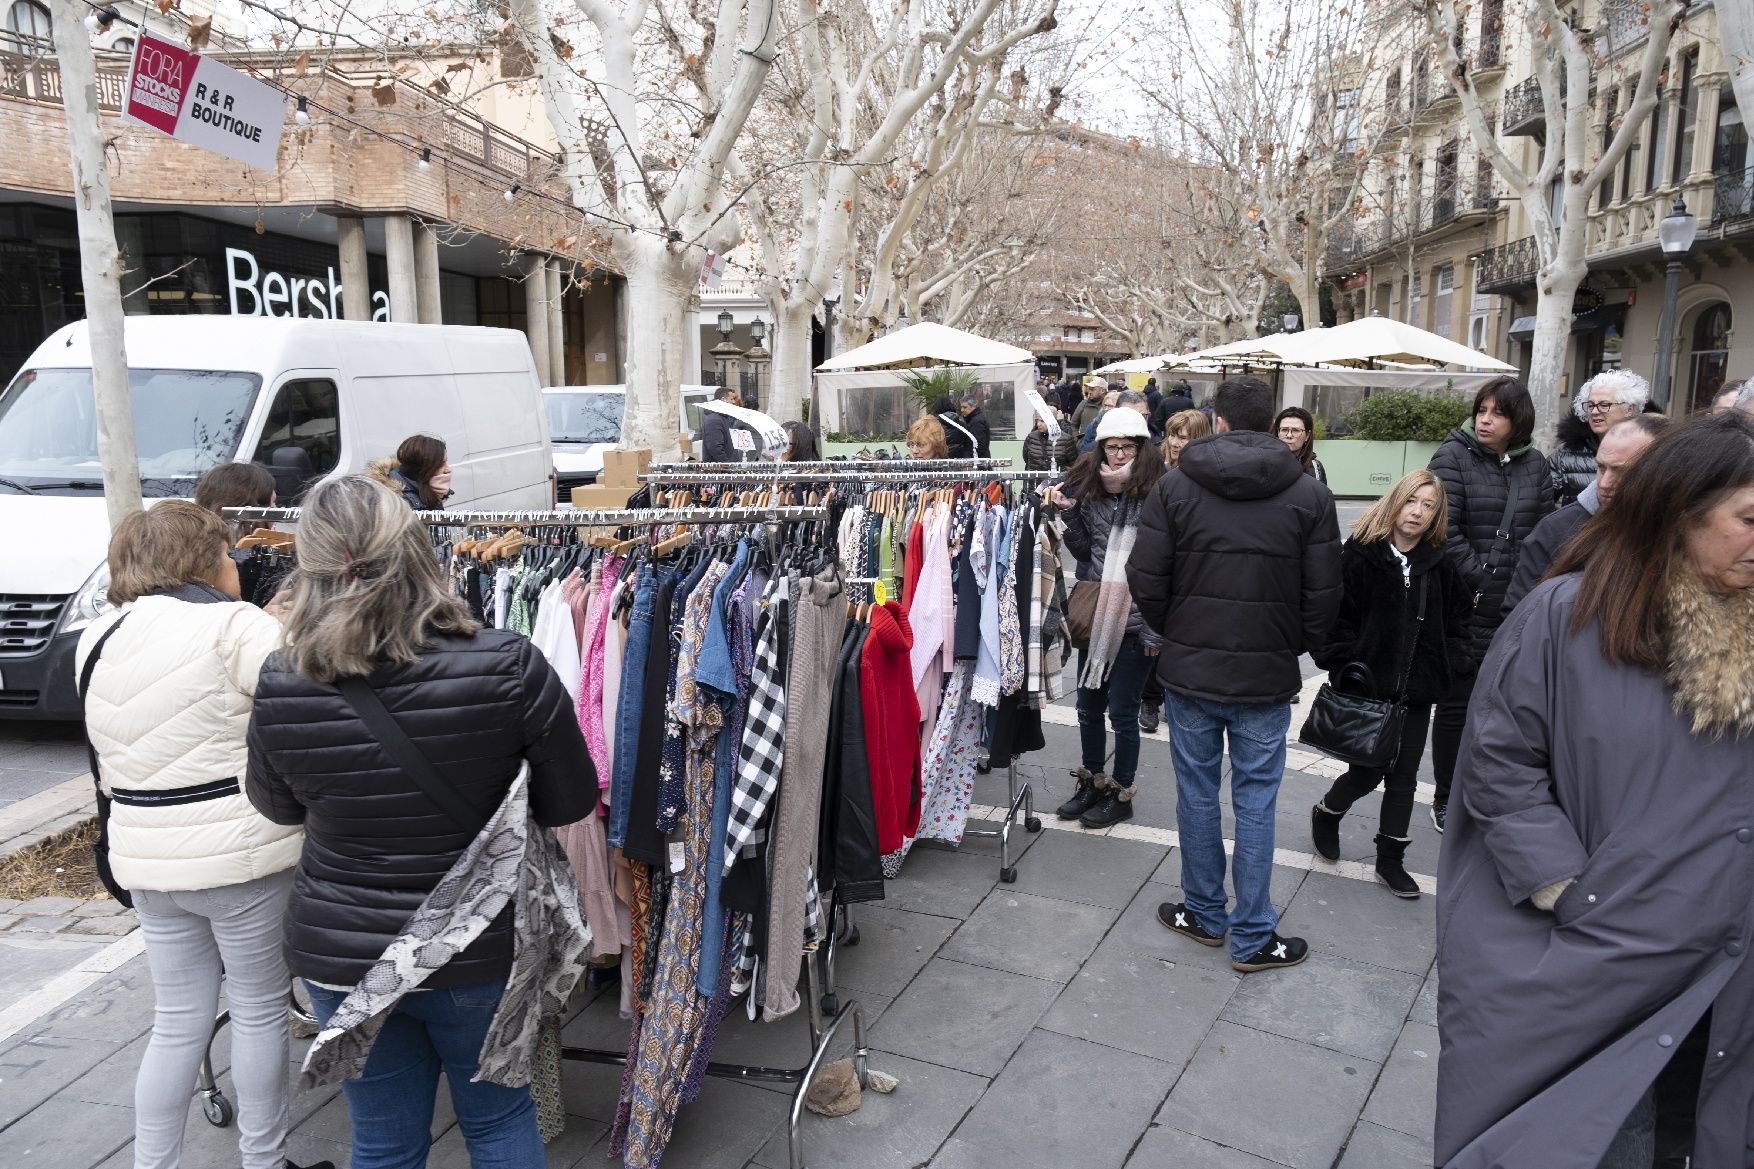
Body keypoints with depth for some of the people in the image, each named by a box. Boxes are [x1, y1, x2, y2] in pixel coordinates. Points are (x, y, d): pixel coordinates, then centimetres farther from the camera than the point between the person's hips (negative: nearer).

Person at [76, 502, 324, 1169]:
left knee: (177, 1022, 18)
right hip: (241, 858, -6)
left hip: (143, 859, 7)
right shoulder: (234, 626, -16)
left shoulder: (98, 640, 9)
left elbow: (108, 768, 17)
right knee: (260, 1011, 11)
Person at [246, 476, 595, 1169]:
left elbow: (277, 807, 4)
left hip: (339, 958, 2)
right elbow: (573, 801, -9)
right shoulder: (508, 665, -22)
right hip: (475, 952, -1)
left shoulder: (281, 685, -16)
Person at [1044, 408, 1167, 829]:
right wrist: (1068, 512, -7)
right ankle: (1093, 782, 34)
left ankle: (1121, 794, 23)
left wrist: (1155, 628, -11)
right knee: (1088, 706, 15)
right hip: (1095, 616, 5)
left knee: (1121, 711, 5)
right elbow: (1083, 551, 8)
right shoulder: (1089, 490, 5)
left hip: (1135, 621, -5)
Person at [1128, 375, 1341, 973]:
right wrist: (1294, 648, 13)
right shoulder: (1310, 495, -4)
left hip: (1189, 670, 0)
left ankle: (1205, 914, 29)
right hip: (1268, 676, 0)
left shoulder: (1174, 486, -6)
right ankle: (1253, 937, 18)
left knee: (1197, 794, 14)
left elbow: (1146, 580, -7)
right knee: (1255, 802, 9)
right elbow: (1324, 594, -3)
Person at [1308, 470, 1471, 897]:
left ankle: (1391, 859, 22)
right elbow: (1336, 616, -11)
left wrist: (1454, 664, 1)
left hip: (1416, 689, 4)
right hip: (1368, 686, -4)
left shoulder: (1439, 566, 6)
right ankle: (1326, 812, 32)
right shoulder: (1360, 554, -9)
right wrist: (1344, 667, -17)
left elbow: (1456, 620, 14)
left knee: (1404, 777, 10)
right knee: (1367, 772, 2)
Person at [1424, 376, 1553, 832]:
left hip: (1517, 608, 4)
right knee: (1456, 703, 4)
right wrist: (1478, 576, -14)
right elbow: (1443, 529, -12)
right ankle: (1445, 799, 17)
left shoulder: (1534, 465, 9)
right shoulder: (1453, 457, -5)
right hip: (1465, 608, -4)